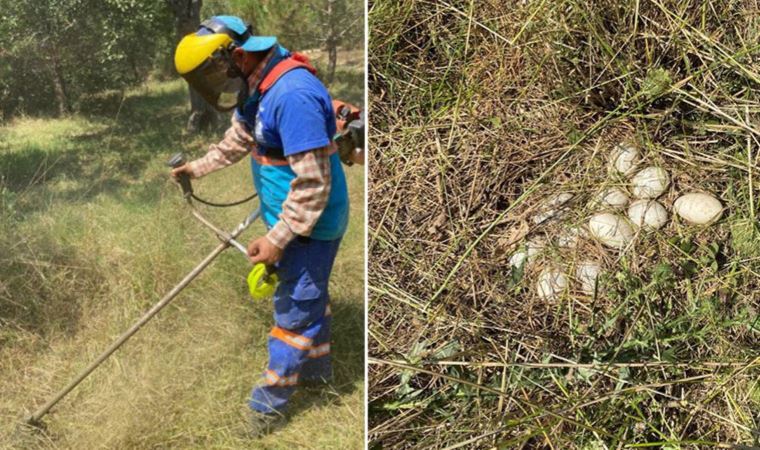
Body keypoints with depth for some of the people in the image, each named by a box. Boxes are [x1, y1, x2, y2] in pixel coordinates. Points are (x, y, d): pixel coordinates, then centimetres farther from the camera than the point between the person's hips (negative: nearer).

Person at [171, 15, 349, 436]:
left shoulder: (293, 95, -30)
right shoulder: (256, 86, 2)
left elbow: (313, 184, -30)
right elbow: (238, 139, 23)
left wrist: (277, 240, -25)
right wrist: (197, 167, 26)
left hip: (309, 224, -9)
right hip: (288, 215, 9)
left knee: (295, 310, 4)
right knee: (308, 296, 23)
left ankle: (269, 405, 17)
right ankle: (316, 369, 43)